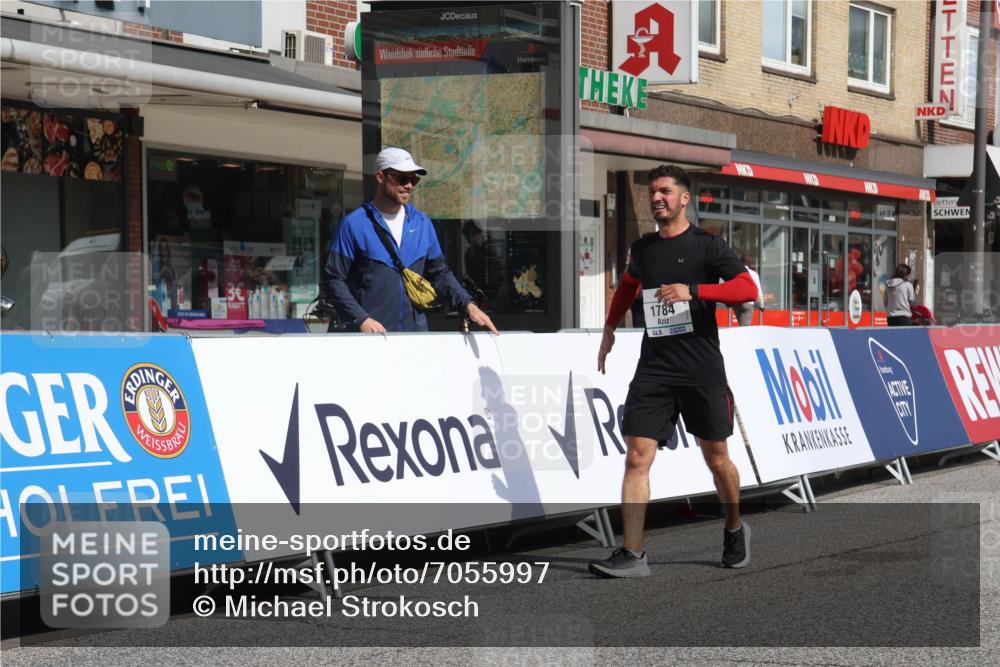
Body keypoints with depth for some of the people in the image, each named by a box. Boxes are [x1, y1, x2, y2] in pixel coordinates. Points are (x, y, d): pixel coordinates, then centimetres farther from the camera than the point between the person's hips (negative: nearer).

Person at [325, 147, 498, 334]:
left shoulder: (422, 224, 11)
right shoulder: (354, 224, -3)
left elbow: (440, 273, 18)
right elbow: (335, 280, -6)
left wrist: (468, 305, 3)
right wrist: (361, 320, -18)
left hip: (416, 330, 4)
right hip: (370, 337, -4)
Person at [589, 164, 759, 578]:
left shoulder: (707, 245, -5)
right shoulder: (642, 249, 11)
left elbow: (748, 288, -17)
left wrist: (693, 291, -26)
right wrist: (610, 328, 30)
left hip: (702, 369, -4)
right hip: (654, 368, 4)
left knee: (716, 458, 8)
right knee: (637, 457, -8)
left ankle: (734, 530, 34)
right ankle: (633, 555, -10)